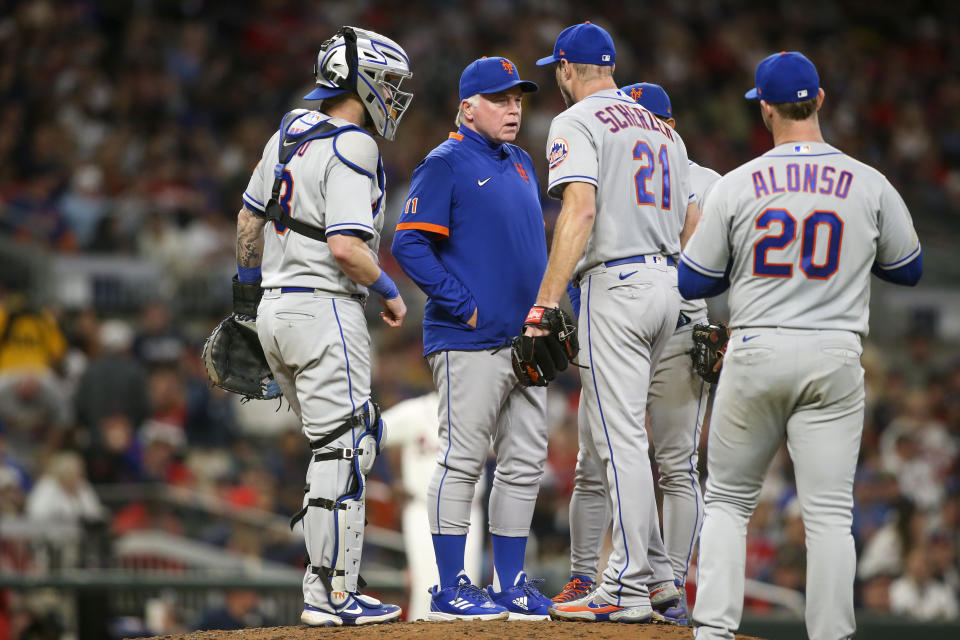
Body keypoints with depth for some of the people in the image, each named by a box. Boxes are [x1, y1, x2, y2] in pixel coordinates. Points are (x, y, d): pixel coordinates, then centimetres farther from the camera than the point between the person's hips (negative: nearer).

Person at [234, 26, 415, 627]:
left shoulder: (290, 132, 12)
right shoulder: (351, 148, -15)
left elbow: (250, 216, 22)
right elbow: (346, 247, -24)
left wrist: (248, 290, 33)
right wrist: (390, 291, -7)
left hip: (277, 308, 9)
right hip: (325, 311, -9)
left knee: (359, 438, 16)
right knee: (343, 451, -5)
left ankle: (328, 581, 12)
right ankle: (331, 594, -6)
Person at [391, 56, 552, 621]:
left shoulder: (521, 164, 18)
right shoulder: (446, 164, -6)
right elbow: (410, 244, -13)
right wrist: (465, 305, -16)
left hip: (525, 340, 8)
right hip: (470, 341, -8)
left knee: (526, 463, 9)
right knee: (463, 461, -7)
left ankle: (510, 584, 16)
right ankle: (451, 589, -4)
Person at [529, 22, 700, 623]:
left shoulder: (577, 123, -5)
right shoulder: (662, 128, 20)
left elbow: (580, 210, -19)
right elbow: (692, 223, 18)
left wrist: (546, 302, -21)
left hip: (614, 284, -8)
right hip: (668, 286, 8)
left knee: (621, 438, -8)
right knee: (599, 436, 17)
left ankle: (629, 590, -10)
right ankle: (655, 570, 15)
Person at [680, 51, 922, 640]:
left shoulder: (737, 186, -2)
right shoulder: (869, 185, -1)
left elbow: (693, 282, 4)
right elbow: (909, 269, 12)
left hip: (755, 354, 0)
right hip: (834, 358, 0)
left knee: (728, 500, 13)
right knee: (829, 512, 1)